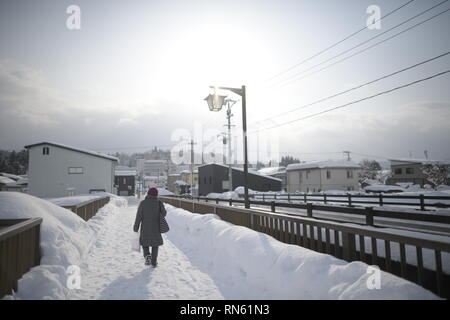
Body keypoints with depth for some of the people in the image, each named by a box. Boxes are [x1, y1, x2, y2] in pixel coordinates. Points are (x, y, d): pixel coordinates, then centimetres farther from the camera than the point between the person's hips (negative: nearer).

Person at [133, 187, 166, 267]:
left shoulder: (143, 203, -7)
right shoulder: (159, 203, -7)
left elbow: (138, 216, -7)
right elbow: (163, 214, -12)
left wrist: (136, 227, 1)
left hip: (145, 228, 0)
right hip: (155, 228, 0)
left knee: (144, 242, 21)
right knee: (155, 245, 16)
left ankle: (147, 256, -2)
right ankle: (154, 262, 16)